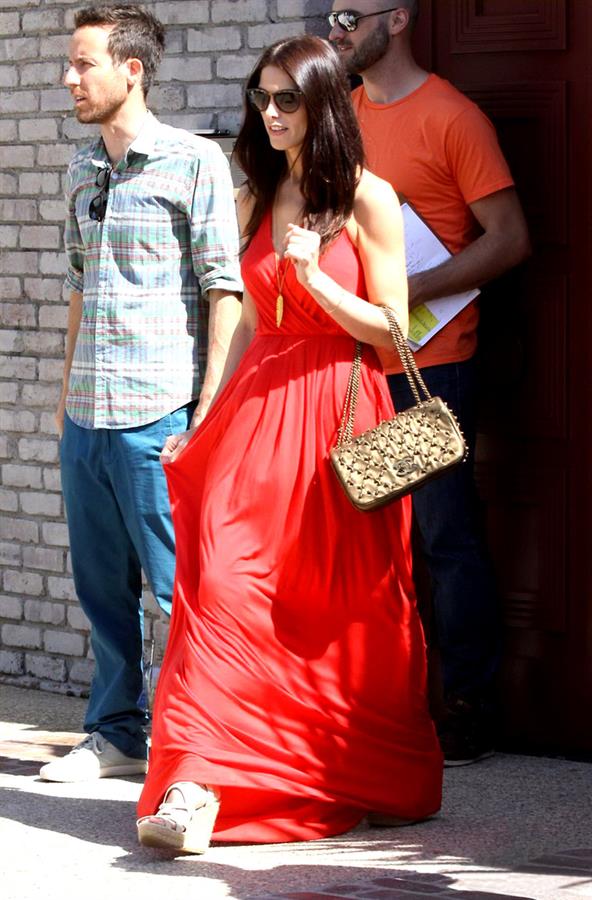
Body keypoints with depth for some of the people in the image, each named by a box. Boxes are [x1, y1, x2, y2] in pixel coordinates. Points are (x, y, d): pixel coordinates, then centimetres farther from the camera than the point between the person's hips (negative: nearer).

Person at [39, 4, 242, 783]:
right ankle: (118, 732, 20)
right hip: (87, 417, 7)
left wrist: (210, 405, -12)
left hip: (158, 412, -7)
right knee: (102, 585, 11)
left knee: (181, 584, -2)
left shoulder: (194, 162, -5)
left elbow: (224, 287, -8)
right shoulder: (83, 170, 14)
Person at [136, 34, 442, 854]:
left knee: (344, 614, 5)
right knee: (225, 581, -14)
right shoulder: (257, 200, 13)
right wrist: (208, 422, 11)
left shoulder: (368, 200, -2)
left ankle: (359, 779, 23)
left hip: (338, 416, -3)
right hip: (257, 411, 3)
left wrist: (317, 278, -17)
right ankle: (197, 787, -21)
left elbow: (391, 330, -2)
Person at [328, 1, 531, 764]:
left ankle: (468, 711, 3)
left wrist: (408, 292, -18)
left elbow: (509, 239, -10)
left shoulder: (449, 117, -7)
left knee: (446, 539, -3)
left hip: (427, 363, -7)